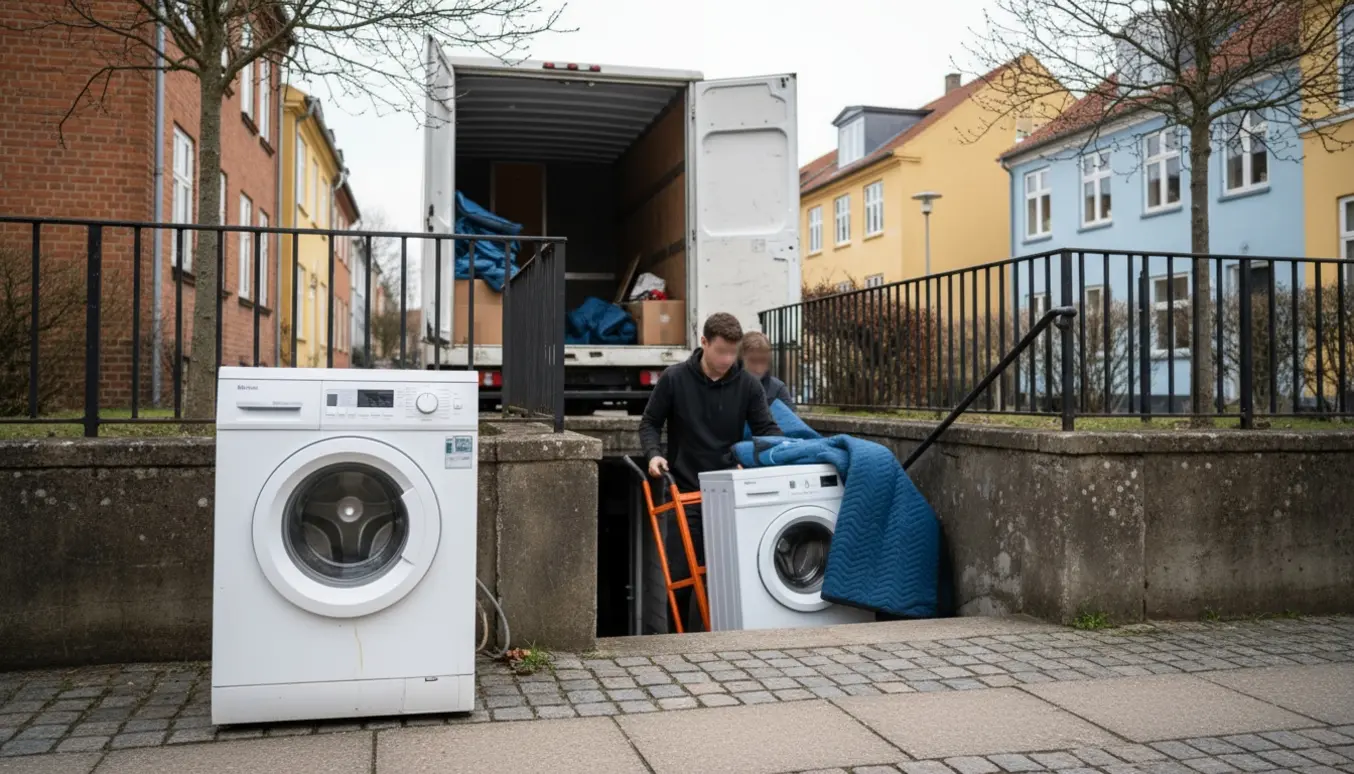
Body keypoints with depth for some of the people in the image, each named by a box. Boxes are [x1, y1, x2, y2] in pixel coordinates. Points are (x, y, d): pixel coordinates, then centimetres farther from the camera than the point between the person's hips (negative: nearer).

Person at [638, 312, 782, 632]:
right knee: (680, 573, 2)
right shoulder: (674, 379, -2)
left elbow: (766, 429, 2)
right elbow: (649, 423, 6)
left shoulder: (747, 385, 0)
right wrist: (654, 453, -13)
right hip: (686, 491, -1)